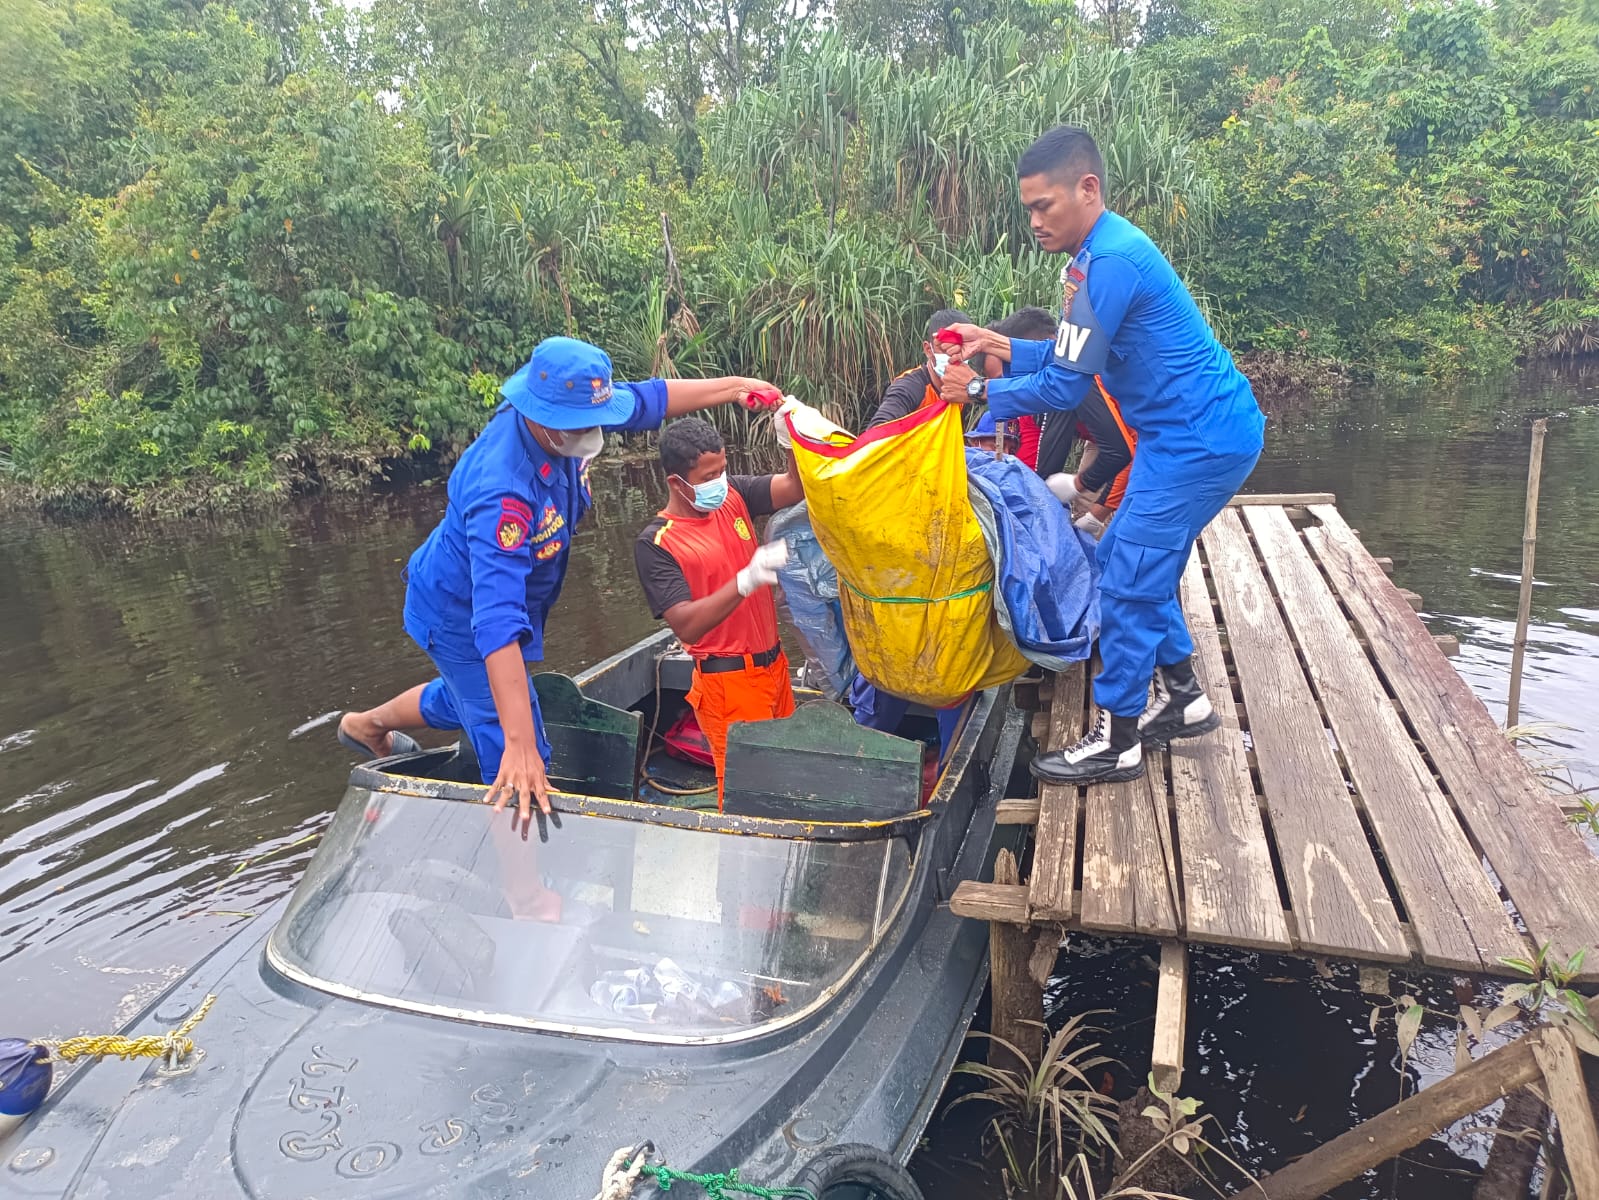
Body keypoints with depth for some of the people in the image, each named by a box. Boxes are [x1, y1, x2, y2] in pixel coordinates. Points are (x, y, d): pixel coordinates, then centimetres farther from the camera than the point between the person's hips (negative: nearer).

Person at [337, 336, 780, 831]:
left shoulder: (562, 422, -20)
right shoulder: (503, 492, -44)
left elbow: (648, 398, -2)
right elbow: (497, 622, -51)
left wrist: (732, 386, -3)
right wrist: (521, 747, -55)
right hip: (463, 617, -9)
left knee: (467, 697, 35)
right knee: (520, 776, -6)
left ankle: (367, 725, 61)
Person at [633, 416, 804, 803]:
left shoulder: (733, 495, 2)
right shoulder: (655, 543, -16)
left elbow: (796, 487, -7)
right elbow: (687, 626, -24)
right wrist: (747, 580, -36)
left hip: (773, 665, 6)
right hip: (728, 681, -6)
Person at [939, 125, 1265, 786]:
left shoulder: (1111, 262, -22)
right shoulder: (1099, 254, 11)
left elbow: (1067, 387, -19)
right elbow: (1072, 357, 16)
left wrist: (981, 391, -9)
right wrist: (1003, 348, 5)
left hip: (1201, 439, -11)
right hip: (1186, 434, 11)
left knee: (1129, 580, -7)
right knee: (1132, 561, 17)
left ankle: (1116, 742, 3)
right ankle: (1181, 696, 29)